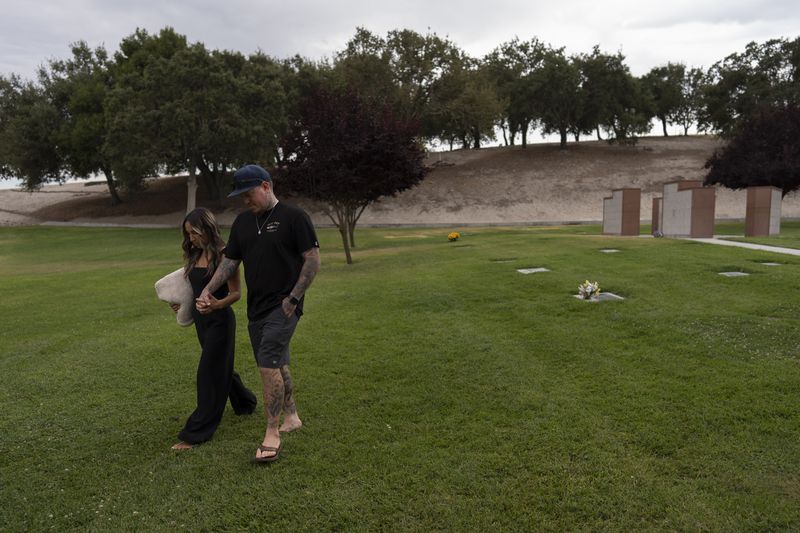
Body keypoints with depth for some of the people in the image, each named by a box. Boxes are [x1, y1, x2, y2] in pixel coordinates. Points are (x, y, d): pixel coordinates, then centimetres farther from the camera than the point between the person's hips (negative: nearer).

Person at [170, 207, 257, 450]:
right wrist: (182, 303, 6)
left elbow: (236, 292, -16)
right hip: (201, 319, 9)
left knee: (208, 372, -5)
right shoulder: (195, 255, 7)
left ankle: (195, 433, 2)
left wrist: (218, 304, -33)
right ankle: (245, 402, 45)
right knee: (220, 367, 21)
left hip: (219, 319, -8)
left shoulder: (223, 255, -15)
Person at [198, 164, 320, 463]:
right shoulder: (243, 222, 11)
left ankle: (272, 435, -3)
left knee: (268, 365, -13)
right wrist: (208, 290, 0)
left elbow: (313, 260, -10)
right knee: (277, 365, 14)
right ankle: (291, 417, 30)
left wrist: (294, 298, -13)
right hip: (256, 308, 7)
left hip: (283, 307, -6)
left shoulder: (293, 217, -8)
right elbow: (230, 262, 13)